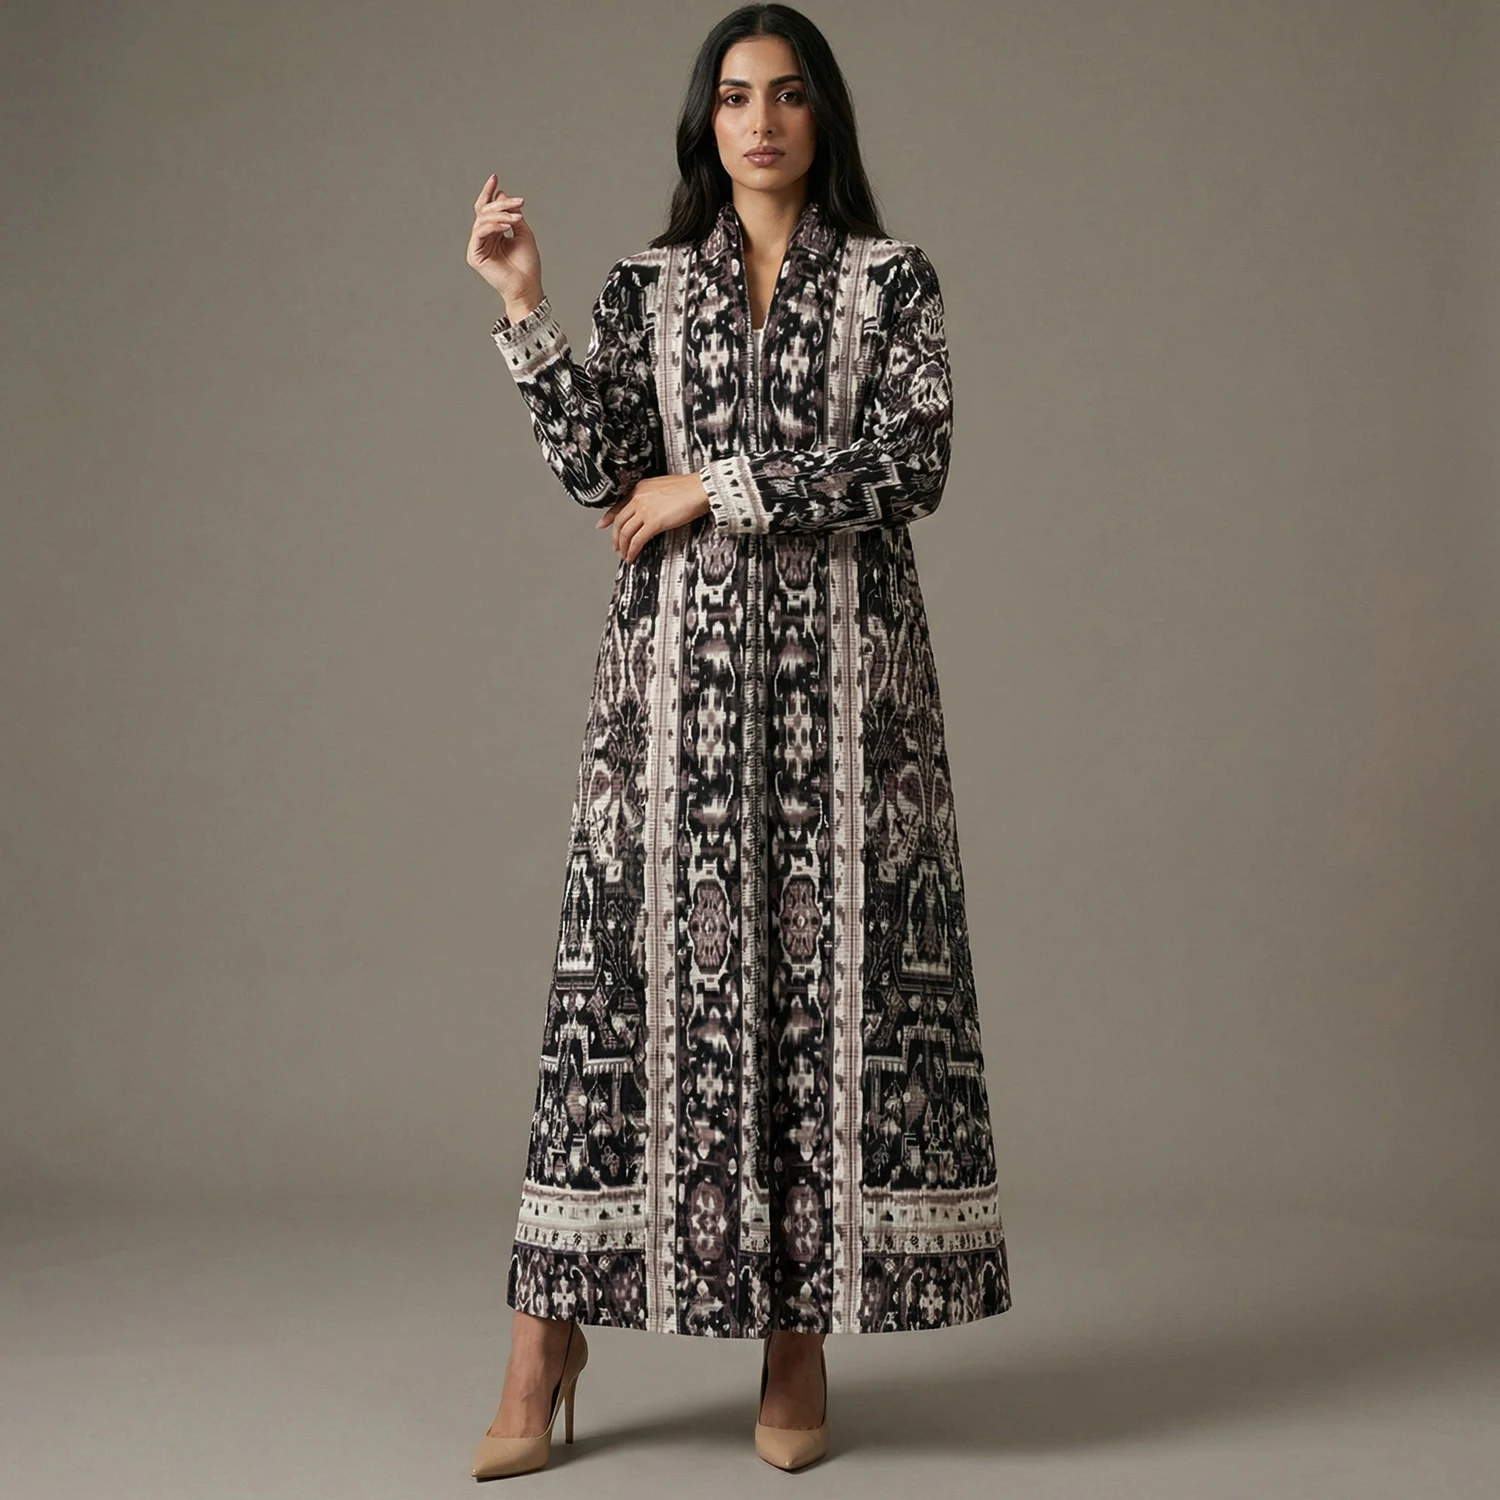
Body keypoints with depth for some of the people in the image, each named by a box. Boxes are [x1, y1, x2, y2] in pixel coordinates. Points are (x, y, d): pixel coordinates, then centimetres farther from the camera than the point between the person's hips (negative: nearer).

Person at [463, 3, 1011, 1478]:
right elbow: (602, 477, 1)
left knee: (832, 966, -3)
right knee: (641, 963, -3)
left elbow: (915, 466, -6)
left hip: (841, 663, 0)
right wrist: (525, 309, -6)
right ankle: (545, 1348, 2)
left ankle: (800, 1343, 7)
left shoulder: (893, 279, 8)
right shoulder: (646, 285, 13)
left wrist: (716, 487, -7)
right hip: (678, 663, 1)